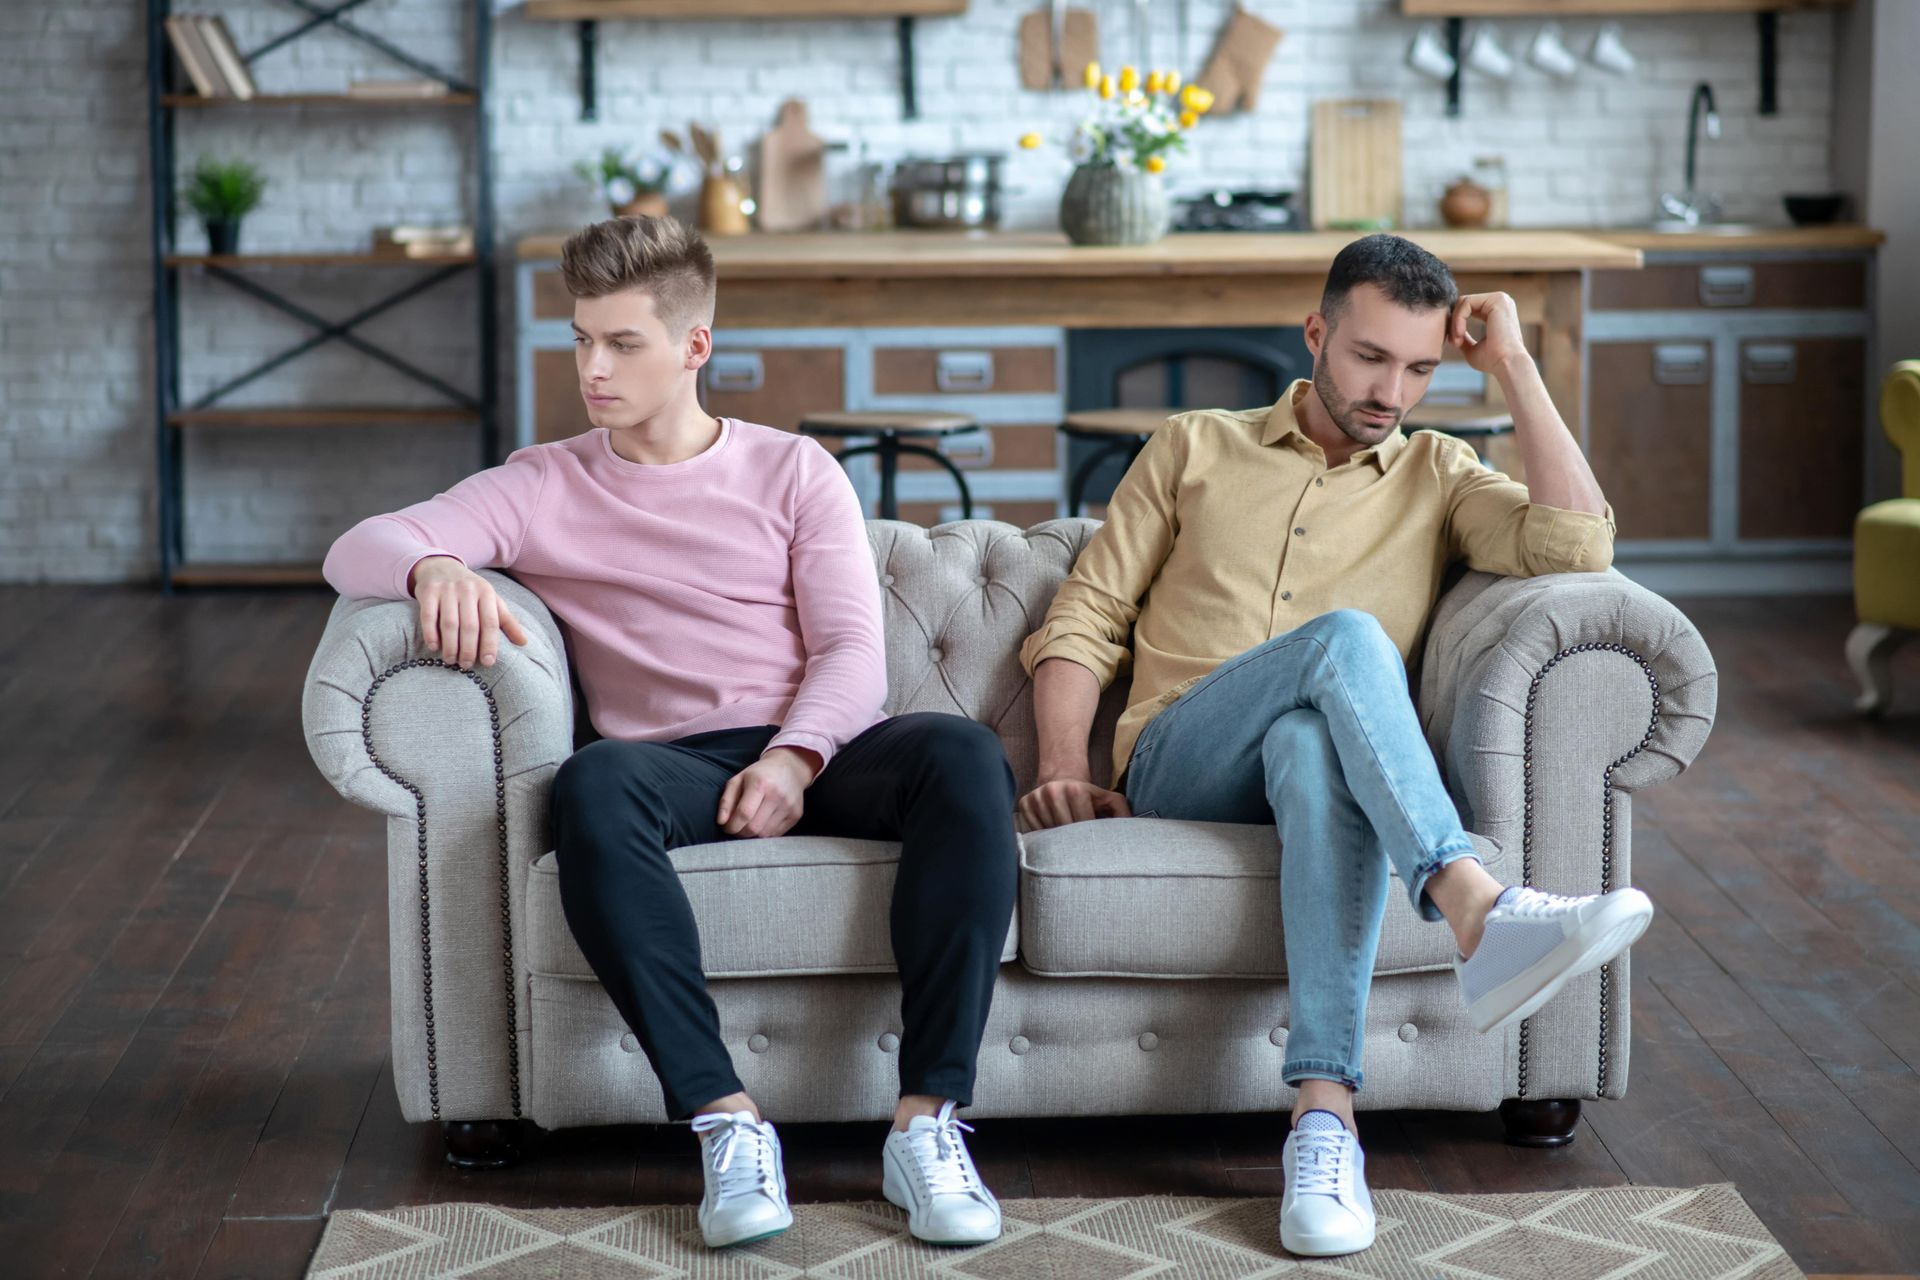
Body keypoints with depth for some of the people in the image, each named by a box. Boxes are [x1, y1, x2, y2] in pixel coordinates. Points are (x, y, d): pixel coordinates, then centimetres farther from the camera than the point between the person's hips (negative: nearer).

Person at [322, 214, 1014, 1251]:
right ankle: (725, 1122, -39)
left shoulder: (793, 473, 18)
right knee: (592, 786, -38)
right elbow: (357, 549, 7)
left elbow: (852, 652, 6)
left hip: (816, 753, 1)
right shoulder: (544, 487, 17)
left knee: (963, 754, -32)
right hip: (674, 764, -1)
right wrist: (434, 568, -19)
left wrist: (795, 756, -15)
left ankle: (927, 1123, -35)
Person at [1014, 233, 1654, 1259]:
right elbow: (1084, 618, 15)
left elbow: (1576, 548, 1)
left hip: (1323, 755, 0)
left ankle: (1324, 1113, -52)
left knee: (1312, 746, -40)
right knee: (1344, 637, -33)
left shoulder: (1436, 475, 21)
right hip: (1180, 768, 0)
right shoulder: (1194, 450, 20)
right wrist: (1062, 770, -2)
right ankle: (1480, 911, -53)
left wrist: (1513, 366, 5)